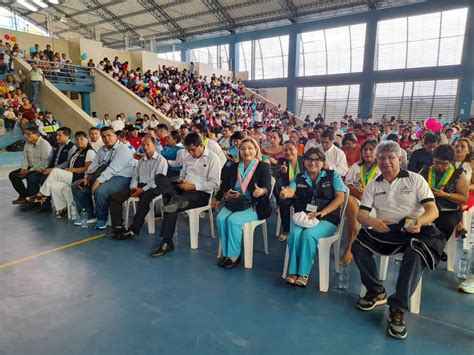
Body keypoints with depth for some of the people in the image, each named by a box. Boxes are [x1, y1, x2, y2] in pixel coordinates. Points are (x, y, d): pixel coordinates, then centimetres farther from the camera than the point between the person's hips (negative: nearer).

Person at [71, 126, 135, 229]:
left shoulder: (123, 150, -13)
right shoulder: (102, 149, 15)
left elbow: (112, 169, -23)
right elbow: (94, 164, 13)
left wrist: (98, 181, -28)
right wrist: (86, 177, -3)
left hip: (120, 178, -9)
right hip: (103, 176, 9)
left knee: (99, 191, -35)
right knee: (76, 187, 3)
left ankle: (102, 219, -10)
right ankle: (89, 215, 11)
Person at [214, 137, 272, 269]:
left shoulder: (263, 167, -2)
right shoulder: (233, 167, 12)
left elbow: (267, 188, -15)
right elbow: (224, 186, 9)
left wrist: (262, 191, -40)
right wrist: (227, 194, -15)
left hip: (254, 205, -5)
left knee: (233, 220, -28)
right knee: (220, 218, -23)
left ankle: (234, 255, -10)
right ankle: (226, 252, -6)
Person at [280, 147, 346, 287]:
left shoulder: (332, 175, 6)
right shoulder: (299, 178, 12)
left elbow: (340, 197, -4)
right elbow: (291, 191, -8)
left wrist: (321, 212, -18)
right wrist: (285, 193, -35)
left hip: (327, 219, -2)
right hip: (302, 216, 3)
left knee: (308, 234, -31)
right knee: (295, 233, -28)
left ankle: (303, 273, -17)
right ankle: (293, 271, -15)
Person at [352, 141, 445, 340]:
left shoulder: (415, 179, 3)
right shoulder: (373, 186, 11)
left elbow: (433, 211, -6)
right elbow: (361, 214, 3)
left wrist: (420, 221, -30)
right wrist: (371, 221, -23)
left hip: (415, 230, -3)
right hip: (386, 231, 3)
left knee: (415, 253, -36)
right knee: (358, 246, -22)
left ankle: (398, 309, -25)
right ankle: (376, 292, 1)